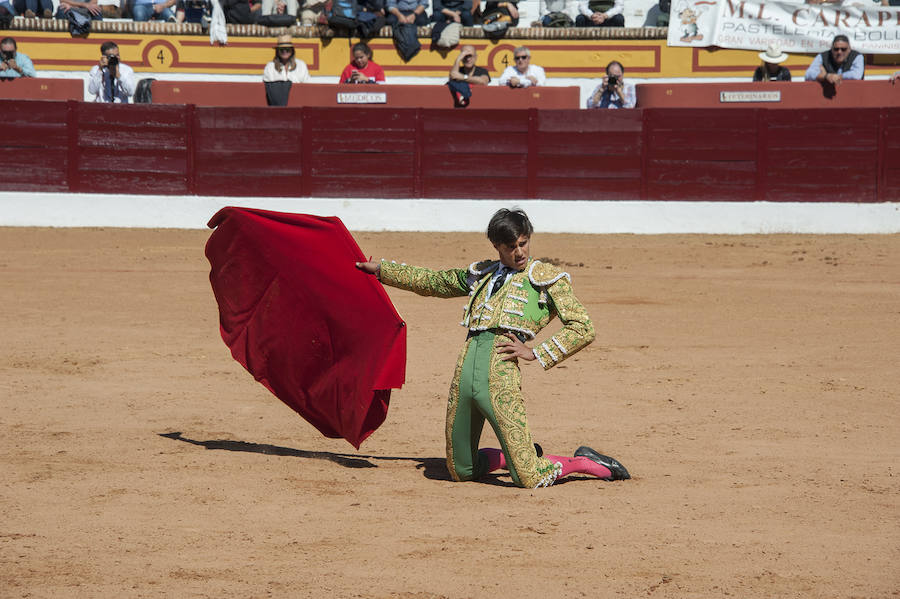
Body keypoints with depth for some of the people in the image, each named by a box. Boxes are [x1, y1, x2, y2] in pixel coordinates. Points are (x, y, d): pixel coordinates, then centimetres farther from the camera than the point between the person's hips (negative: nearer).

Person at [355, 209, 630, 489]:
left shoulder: (546, 277, 10)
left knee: (529, 479, -10)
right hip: (464, 371, 6)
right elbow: (430, 281, 38)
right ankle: (525, 456, 33)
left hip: (500, 374, -6)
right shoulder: (481, 274, 24)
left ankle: (585, 462, 16)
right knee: (460, 471, 11)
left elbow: (583, 328, 4)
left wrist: (536, 354, -3)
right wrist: (382, 270, 41)